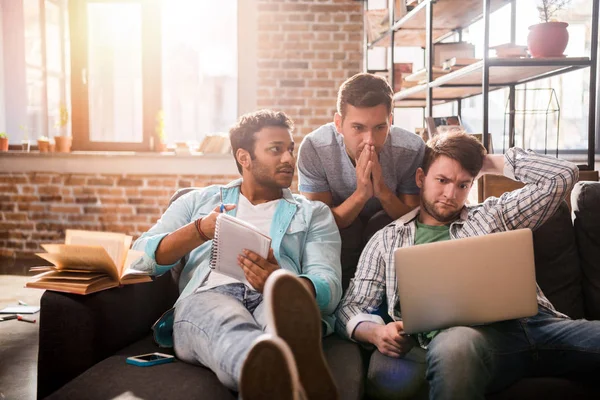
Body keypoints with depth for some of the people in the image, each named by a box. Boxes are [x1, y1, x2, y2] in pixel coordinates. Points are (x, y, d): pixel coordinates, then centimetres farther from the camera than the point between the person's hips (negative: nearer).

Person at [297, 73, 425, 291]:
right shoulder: (313, 148, -27)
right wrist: (360, 194, -41)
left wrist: (382, 191, -38)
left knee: (384, 225, -32)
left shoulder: (412, 149, -25)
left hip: (388, 225, 1)